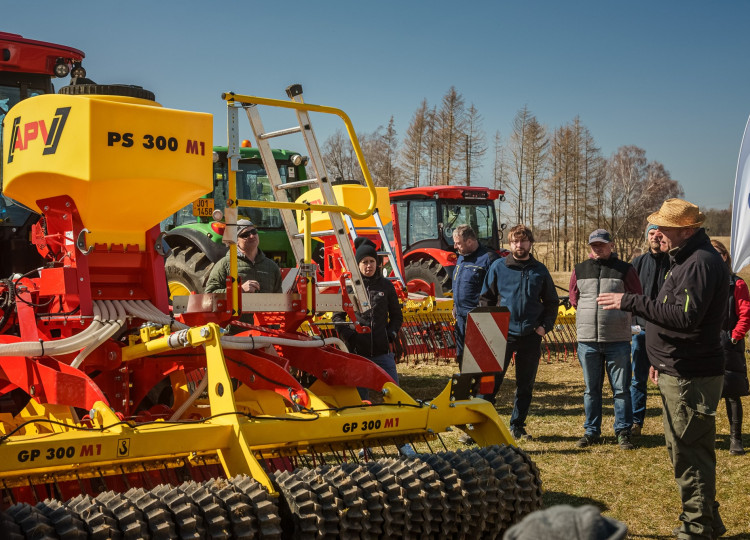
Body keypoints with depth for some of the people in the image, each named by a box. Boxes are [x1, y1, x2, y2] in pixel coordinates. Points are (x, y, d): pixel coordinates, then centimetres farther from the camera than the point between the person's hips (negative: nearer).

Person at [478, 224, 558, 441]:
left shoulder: (540, 270, 9)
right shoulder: (498, 267, 3)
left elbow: (552, 302, 15)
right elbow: (485, 298, 6)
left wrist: (545, 326, 1)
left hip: (531, 336, 3)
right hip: (503, 334, -2)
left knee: (526, 385, 9)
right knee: (491, 381, -3)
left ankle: (517, 427, 20)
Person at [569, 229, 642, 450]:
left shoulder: (625, 269, 1)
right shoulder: (579, 270, 10)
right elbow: (574, 299, 20)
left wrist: (616, 313, 3)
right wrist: (590, 316, 11)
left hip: (617, 340, -3)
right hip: (587, 340, 3)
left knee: (621, 389, 2)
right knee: (591, 389, 10)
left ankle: (623, 432, 11)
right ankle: (591, 432, 19)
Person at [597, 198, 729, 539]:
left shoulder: (701, 262, -19)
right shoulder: (686, 259, 15)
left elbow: (685, 316, -28)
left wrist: (630, 302, -26)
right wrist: (663, 359, 23)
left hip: (690, 377, -11)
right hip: (679, 371, 11)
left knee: (690, 454, -4)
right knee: (686, 450, 19)